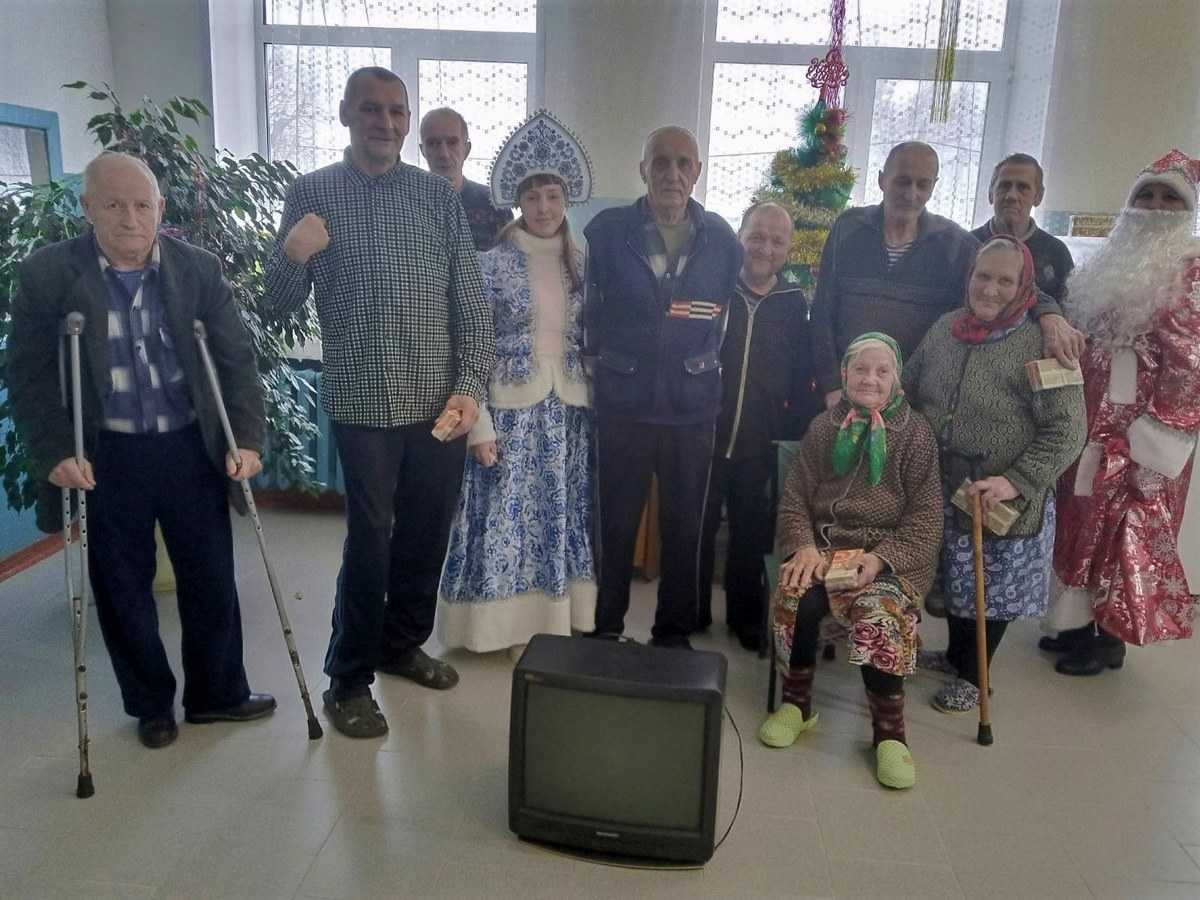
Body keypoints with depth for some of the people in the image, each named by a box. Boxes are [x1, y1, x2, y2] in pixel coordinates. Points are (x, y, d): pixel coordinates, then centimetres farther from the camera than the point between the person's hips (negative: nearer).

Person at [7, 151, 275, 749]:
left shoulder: (199, 269, -2)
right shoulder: (47, 274, -6)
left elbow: (236, 359, 0)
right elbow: (27, 376, -4)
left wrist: (246, 439, -10)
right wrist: (54, 454, -15)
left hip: (191, 450, 1)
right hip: (104, 458, -1)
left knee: (212, 581, 11)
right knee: (124, 591, 12)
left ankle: (217, 693, 32)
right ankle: (151, 705, 32)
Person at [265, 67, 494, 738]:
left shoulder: (439, 195, 6)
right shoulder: (313, 193, 2)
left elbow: (471, 300, 4)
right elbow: (282, 304, 2)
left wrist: (471, 386, -6)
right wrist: (292, 257, -19)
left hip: (442, 403, 3)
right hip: (364, 403, -3)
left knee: (428, 532, 13)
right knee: (370, 543, 1)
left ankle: (402, 643, 35)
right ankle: (349, 679, 19)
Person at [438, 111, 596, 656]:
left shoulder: (582, 265, 7)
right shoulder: (493, 263, -6)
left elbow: (592, 341, 12)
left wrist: (595, 404, 7)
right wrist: (479, 423, -13)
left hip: (568, 408, 4)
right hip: (511, 407, -4)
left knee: (562, 514, 11)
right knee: (509, 514, 2)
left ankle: (557, 623, 25)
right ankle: (514, 626, 17)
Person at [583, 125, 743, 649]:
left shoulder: (722, 241, 3)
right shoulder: (606, 231, -3)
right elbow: (584, 304, 8)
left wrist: (707, 363, 10)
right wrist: (603, 356, 7)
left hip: (693, 406, 2)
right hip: (623, 402, -1)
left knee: (684, 526, 10)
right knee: (616, 522, 8)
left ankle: (674, 632, 26)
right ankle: (606, 627, 25)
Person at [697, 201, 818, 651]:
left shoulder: (795, 305, 3)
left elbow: (802, 381, 6)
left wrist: (797, 437, 1)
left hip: (760, 445, 1)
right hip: (703, 433, -1)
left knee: (751, 533, 13)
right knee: (696, 528, 9)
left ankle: (745, 615, 29)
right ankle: (691, 612, 26)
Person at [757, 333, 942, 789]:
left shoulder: (915, 432, 3)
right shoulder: (823, 427, 10)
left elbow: (925, 516, -1)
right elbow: (794, 497, 8)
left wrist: (881, 556, -17)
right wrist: (803, 546, -12)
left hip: (890, 553, -2)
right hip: (823, 543, 2)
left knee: (881, 612, -33)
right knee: (798, 597, -29)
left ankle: (889, 729, -14)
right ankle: (797, 702, -4)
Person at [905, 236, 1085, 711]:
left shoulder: (1042, 346, -15)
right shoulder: (945, 328, 1)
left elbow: (1066, 431, -17)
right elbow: (908, 391, 12)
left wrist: (1016, 482, -25)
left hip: (1004, 502, -4)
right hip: (941, 489, 5)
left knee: (992, 584, 11)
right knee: (953, 578, 19)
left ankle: (973, 676, 31)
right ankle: (955, 653, 44)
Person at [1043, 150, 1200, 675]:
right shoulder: (1110, 266, 14)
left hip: (1140, 431, -6)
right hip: (1090, 424, 7)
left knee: (1129, 530, 1)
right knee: (1083, 522, 12)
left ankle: (1111, 640, 14)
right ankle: (1080, 622, 26)